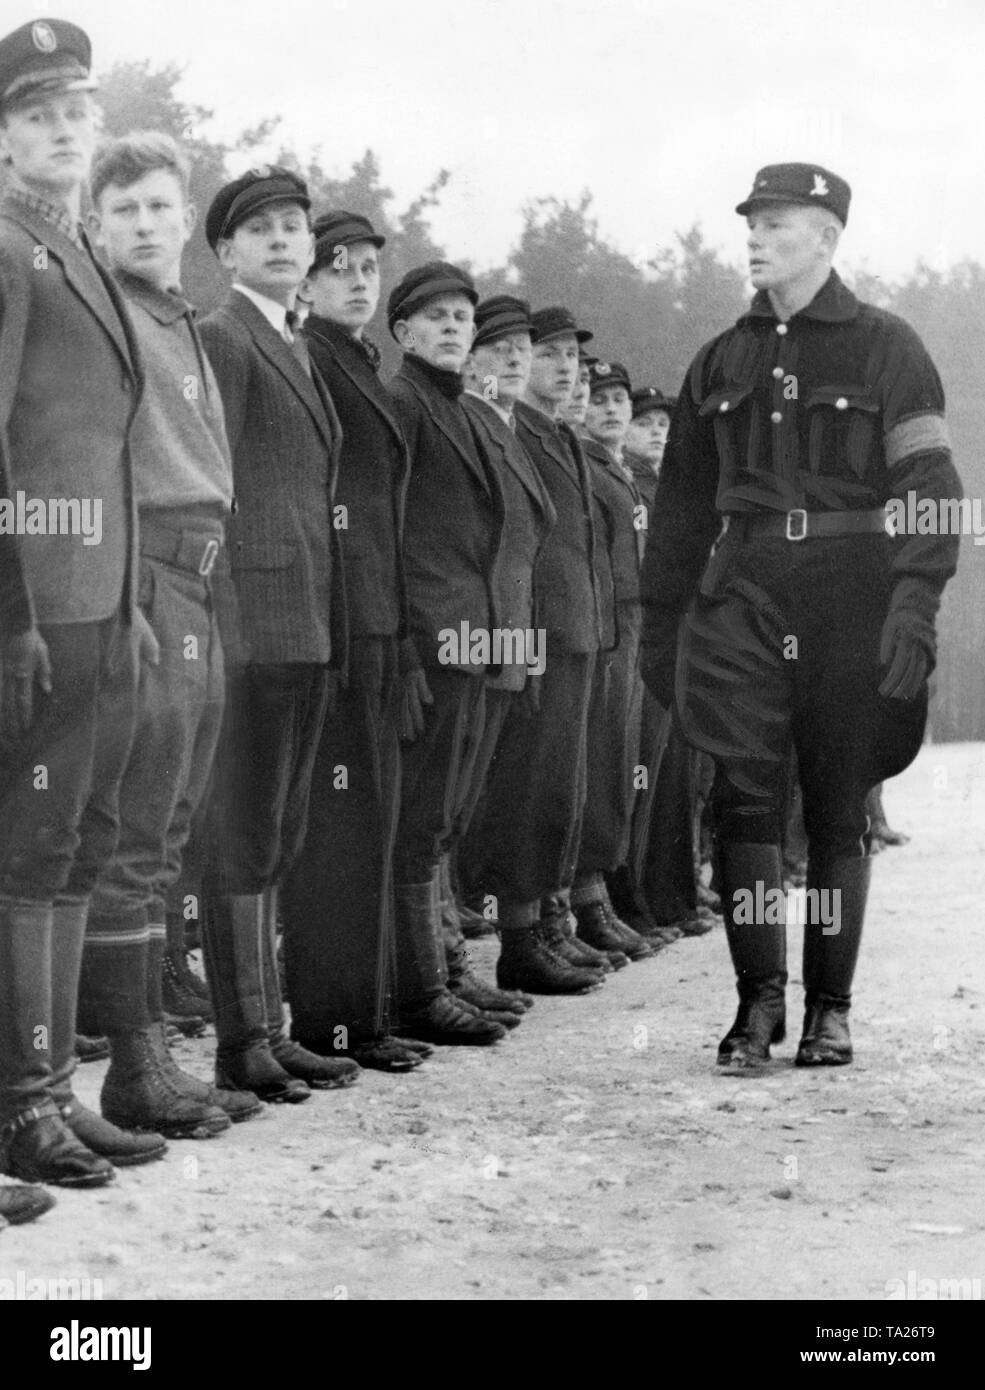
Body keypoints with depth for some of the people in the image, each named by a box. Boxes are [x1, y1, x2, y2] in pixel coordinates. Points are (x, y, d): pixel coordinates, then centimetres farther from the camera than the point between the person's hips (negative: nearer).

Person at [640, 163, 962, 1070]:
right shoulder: (722, 361, 13)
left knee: (838, 809, 4)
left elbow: (930, 487, -5)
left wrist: (915, 604, -16)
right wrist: (660, 622, 15)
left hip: (852, 597, -3)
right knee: (746, 796, -8)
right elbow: (682, 502, 18)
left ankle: (830, 1010, 13)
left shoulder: (886, 349, 1)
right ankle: (758, 997, -3)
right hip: (745, 592, 3)